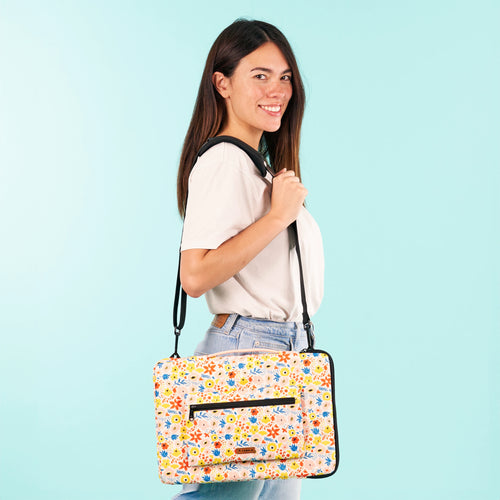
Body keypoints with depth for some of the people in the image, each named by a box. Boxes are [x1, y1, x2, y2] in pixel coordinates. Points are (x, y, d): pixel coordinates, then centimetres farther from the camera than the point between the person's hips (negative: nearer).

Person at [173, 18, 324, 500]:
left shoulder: (261, 162, 14)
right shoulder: (223, 162, -15)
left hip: (284, 348, 9)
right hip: (248, 348, -9)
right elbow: (195, 275, -24)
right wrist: (278, 216, -21)